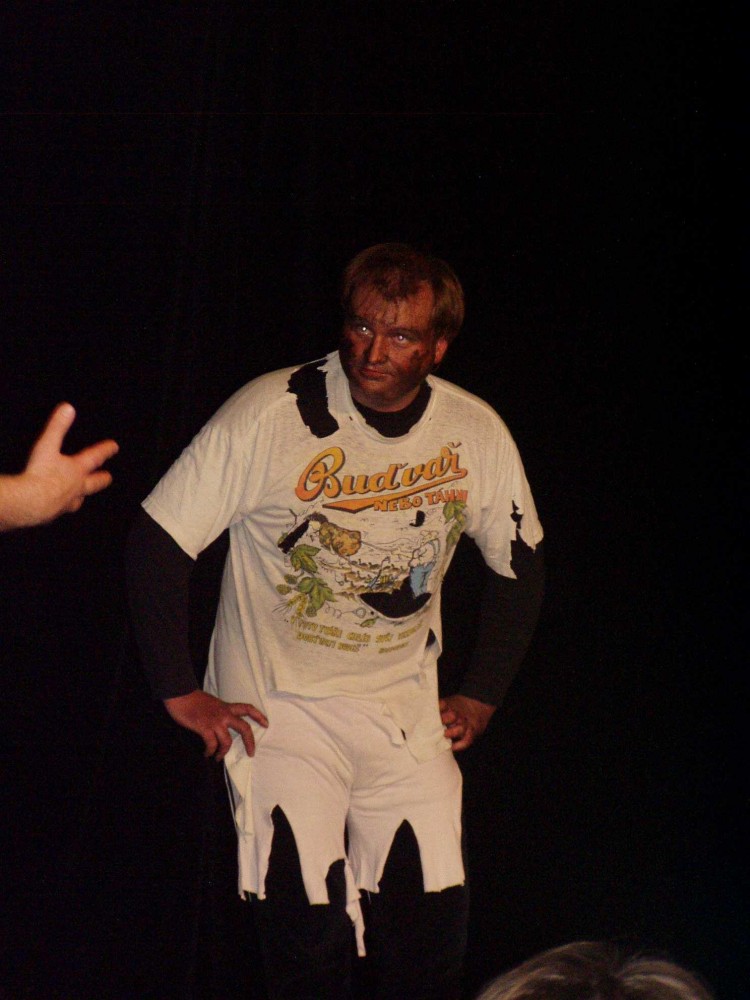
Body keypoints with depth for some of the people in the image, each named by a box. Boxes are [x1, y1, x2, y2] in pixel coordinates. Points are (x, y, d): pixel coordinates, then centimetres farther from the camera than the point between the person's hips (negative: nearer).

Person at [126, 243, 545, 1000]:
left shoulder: (477, 435, -4)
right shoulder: (269, 415, -17)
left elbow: (519, 565, 13)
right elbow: (155, 542, -11)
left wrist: (481, 696, 9)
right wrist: (178, 692, -10)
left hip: (405, 710, 4)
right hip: (277, 706, -3)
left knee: (432, 926, 0)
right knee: (309, 931, -13)